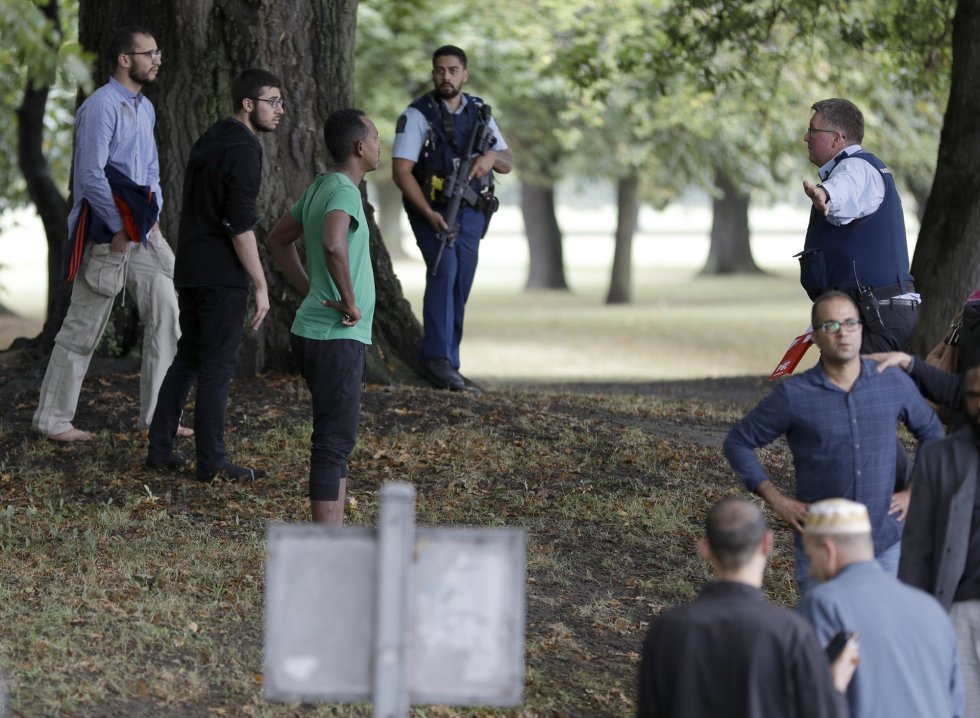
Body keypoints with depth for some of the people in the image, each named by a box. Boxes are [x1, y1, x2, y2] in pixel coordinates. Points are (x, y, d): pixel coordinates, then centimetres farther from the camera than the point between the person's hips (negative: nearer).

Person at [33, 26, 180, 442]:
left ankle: (157, 415, 13)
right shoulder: (101, 107, -15)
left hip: (142, 232, 8)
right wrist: (118, 229, -17)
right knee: (84, 328, -2)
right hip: (105, 234, -8)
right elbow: (91, 174, -20)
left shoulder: (144, 108, 13)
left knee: (165, 314, 6)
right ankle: (52, 419, 7)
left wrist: (153, 217, 6)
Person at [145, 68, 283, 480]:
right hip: (223, 276, -9)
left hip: (190, 270, 9)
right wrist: (261, 286, -16)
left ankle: (160, 449, 17)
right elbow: (240, 225, -20)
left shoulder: (208, 141, 14)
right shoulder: (243, 151, -15)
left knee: (188, 357, 16)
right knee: (218, 365, -4)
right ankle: (211, 462, 0)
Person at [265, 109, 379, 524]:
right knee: (335, 443, -8)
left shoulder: (320, 187, 13)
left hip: (315, 331, 10)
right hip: (336, 338, -10)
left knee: (338, 440, 16)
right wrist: (350, 300, -24)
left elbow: (279, 240, 27)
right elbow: (333, 244, -37)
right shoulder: (343, 191, -17)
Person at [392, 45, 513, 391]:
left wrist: (492, 157, -15)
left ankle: (448, 360, 15)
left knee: (460, 285, 5)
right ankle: (437, 358, -23)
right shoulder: (418, 115, -8)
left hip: (471, 212, 5)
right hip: (431, 210, -5)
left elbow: (507, 164, 10)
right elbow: (401, 171, -13)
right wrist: (429, 214, -24)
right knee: (444, 270, -24)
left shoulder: (479, 112, 8)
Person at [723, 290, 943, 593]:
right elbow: (738, 442, 2)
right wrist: (777, 500, -3)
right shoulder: (793, 395, -6)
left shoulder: (894, 382, 2)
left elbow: (932, 432, 18)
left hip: (886, 544, 2)